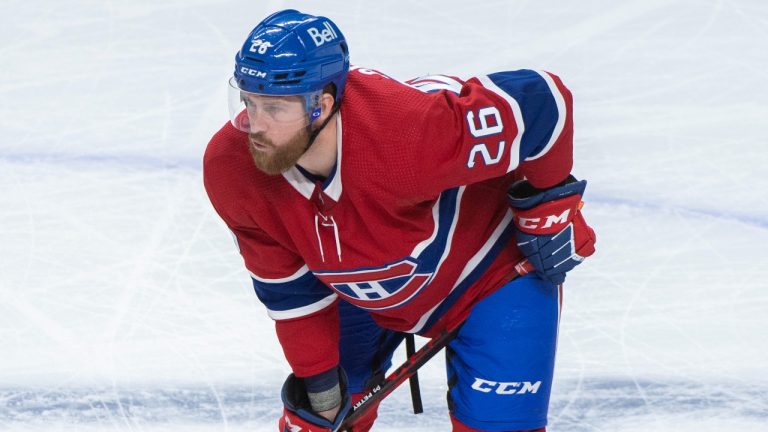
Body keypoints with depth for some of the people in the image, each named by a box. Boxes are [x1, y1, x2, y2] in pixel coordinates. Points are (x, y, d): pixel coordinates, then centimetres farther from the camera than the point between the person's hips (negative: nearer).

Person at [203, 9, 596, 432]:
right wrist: (316, 373, -3)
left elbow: (541, 100, -32)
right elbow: (286, 284, -9)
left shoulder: (406, 132, -44)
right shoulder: (231, 170, -26)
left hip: (495, 268, -5)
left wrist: (550, 206, -18)